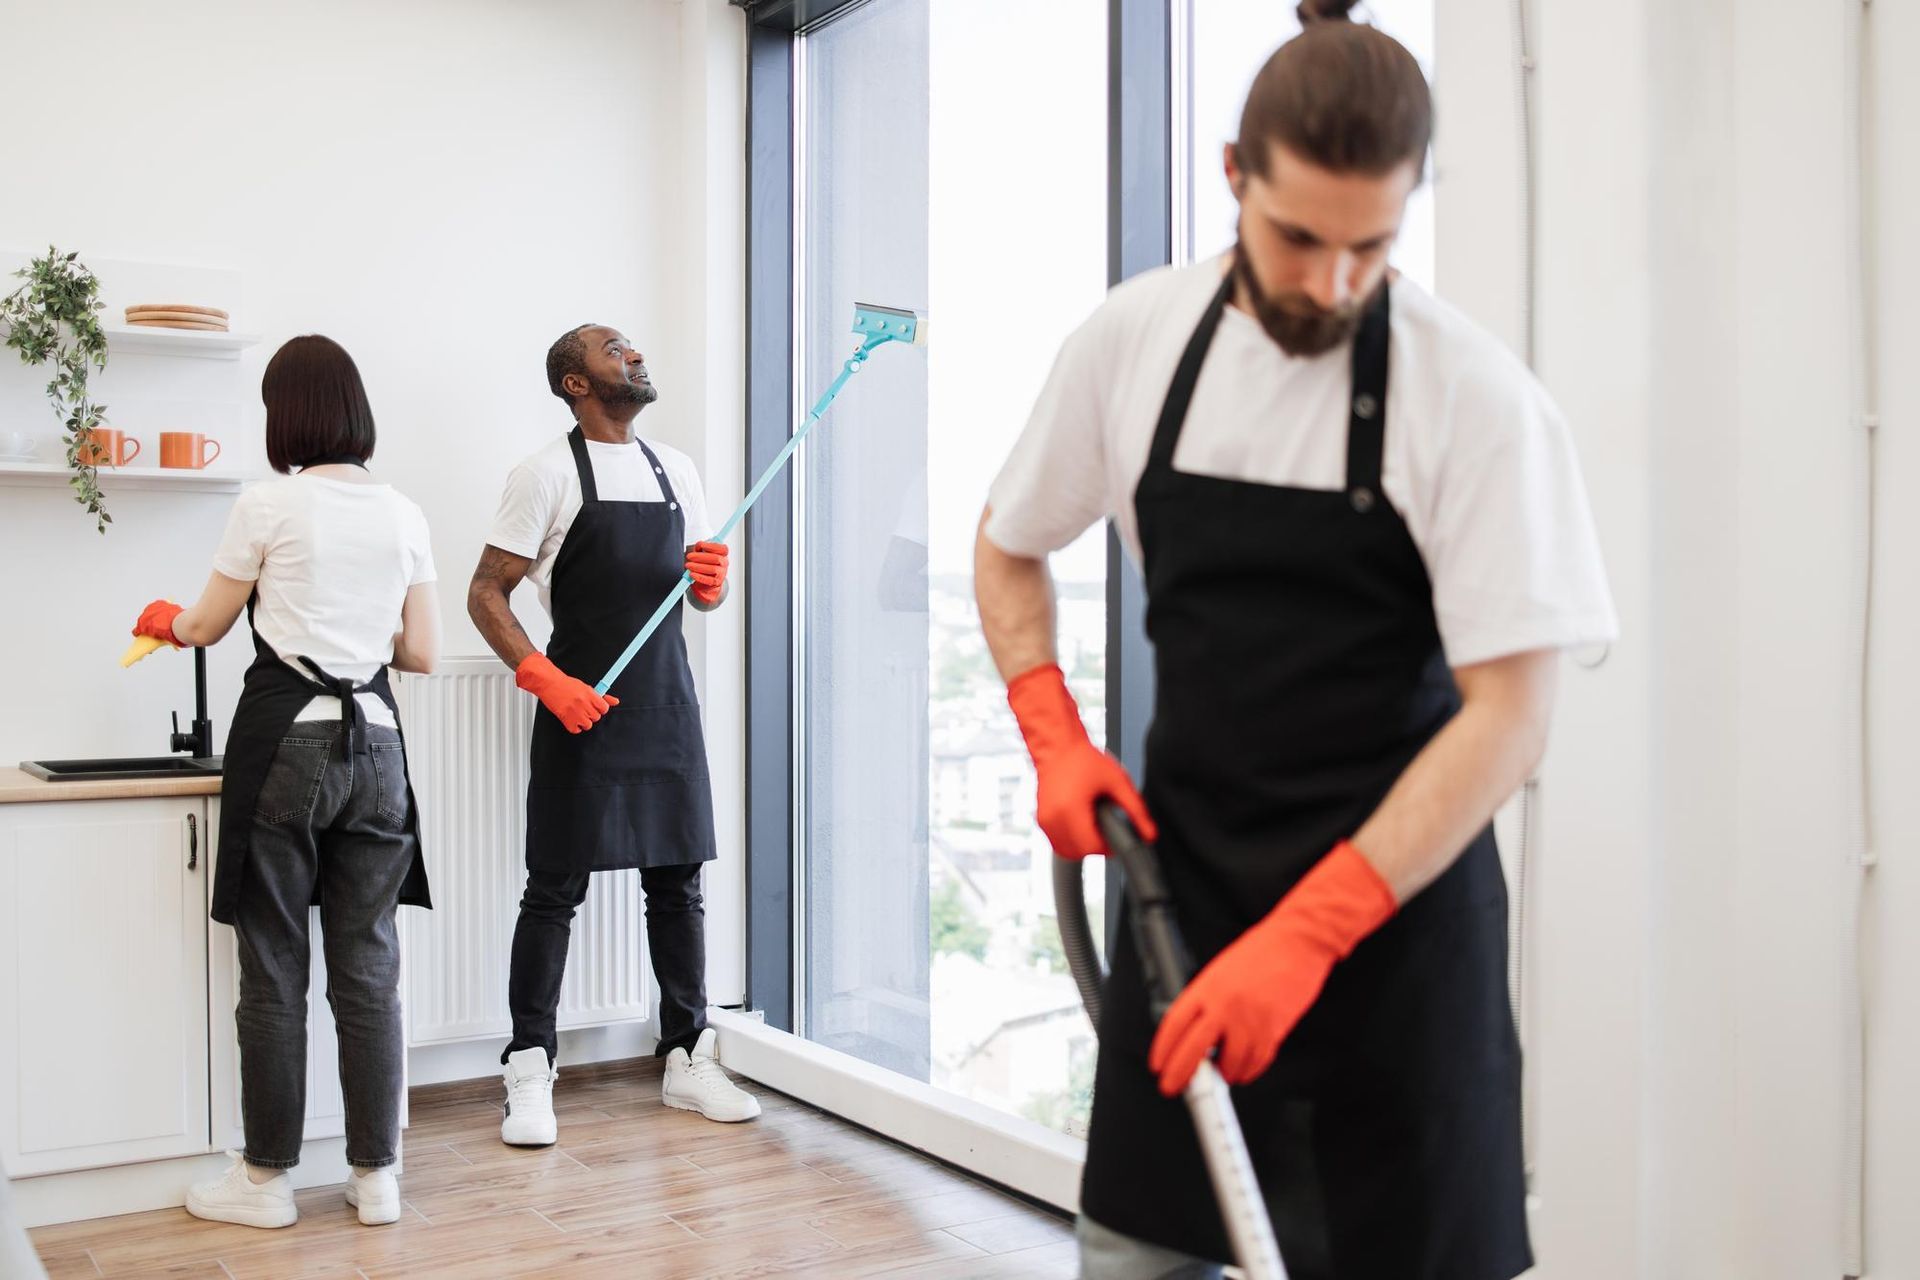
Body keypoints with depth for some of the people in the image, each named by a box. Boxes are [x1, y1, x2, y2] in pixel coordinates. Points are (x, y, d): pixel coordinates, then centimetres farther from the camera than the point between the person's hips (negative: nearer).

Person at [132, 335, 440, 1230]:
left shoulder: (270, 506, -5)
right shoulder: (403, 515, 7)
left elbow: (206, 626, 7)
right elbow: (422, 653, 9)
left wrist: (164, 620, 29)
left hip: (284, 743, -4)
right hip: (373, 743, 4)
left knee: (274, 971, 5)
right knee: (368, 969, 9)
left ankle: (265, 1180, 16)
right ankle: (375, 1174, 16)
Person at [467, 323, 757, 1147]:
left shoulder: (676, 470, 13)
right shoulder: (548, 473, -4)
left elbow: (703, 592, 19)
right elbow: (485, 594, -6)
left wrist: (712, 582, -6)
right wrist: (543, 678, -20)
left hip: (667, 704, 5)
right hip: (581, 706, -5)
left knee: (678, 882, 9)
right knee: (555, 890, 0)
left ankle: (686, 1060, 19)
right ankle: (529, 1071, 9)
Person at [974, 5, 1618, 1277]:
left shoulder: (1478, 398, -15)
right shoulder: (1132, 339, -4)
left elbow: (1510, 716, -15)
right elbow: (1008, 546, 12)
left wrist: (1306, 933, -20)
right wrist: (1057, 740, -3)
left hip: (1391, 899, -3)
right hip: (1181, 872, 3)